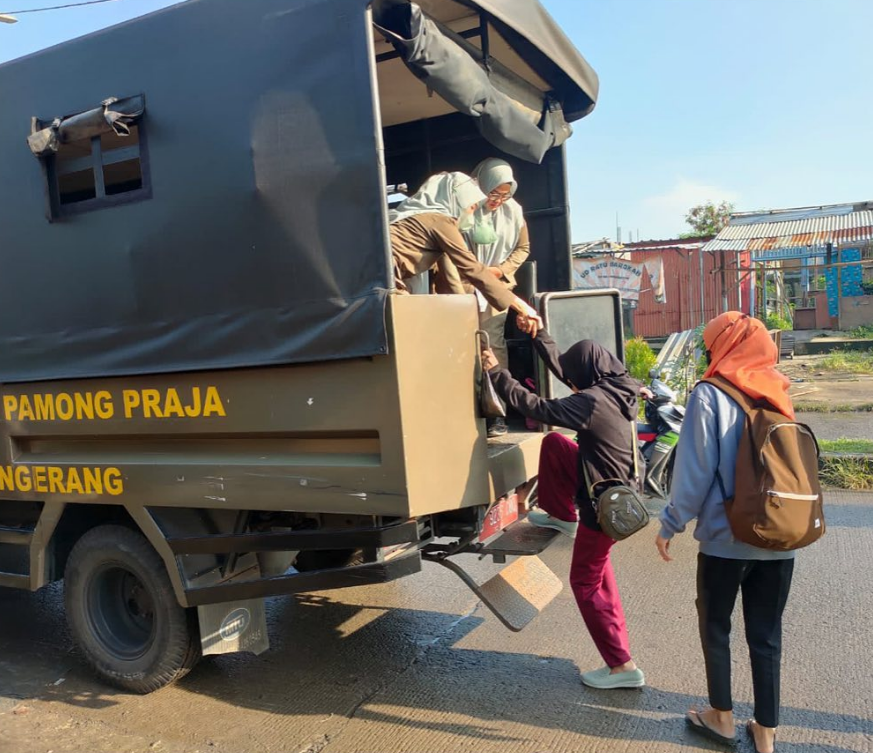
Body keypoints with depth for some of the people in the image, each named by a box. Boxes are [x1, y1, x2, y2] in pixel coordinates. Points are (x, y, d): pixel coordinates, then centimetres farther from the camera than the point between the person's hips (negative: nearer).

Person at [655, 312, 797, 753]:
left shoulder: (710, 395, -12)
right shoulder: (778, 394, 4)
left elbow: (695, 470, -13)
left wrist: (671, 525, -4)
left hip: (726, 538, -4)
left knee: (714, 626, 16)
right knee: (766, 635, 14)